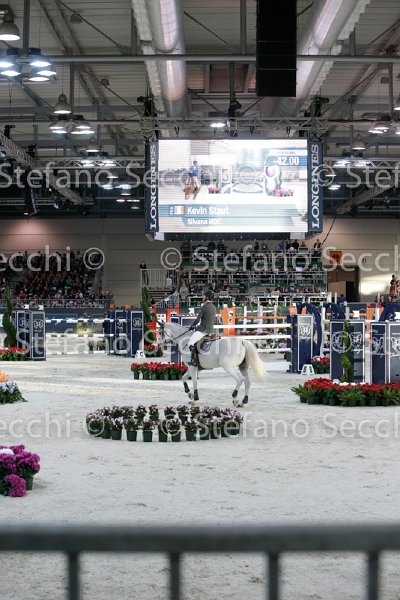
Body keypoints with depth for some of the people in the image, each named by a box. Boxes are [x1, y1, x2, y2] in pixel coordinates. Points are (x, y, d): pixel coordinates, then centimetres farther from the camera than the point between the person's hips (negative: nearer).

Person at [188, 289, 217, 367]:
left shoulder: (204, 306, -14)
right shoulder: (214, 307, 11)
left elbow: (198, 319, -14)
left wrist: (192, 326, 3)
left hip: (203, 330, -9)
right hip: (211, 330, 9)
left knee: (191, 343, -11)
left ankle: (195, 361, -16)